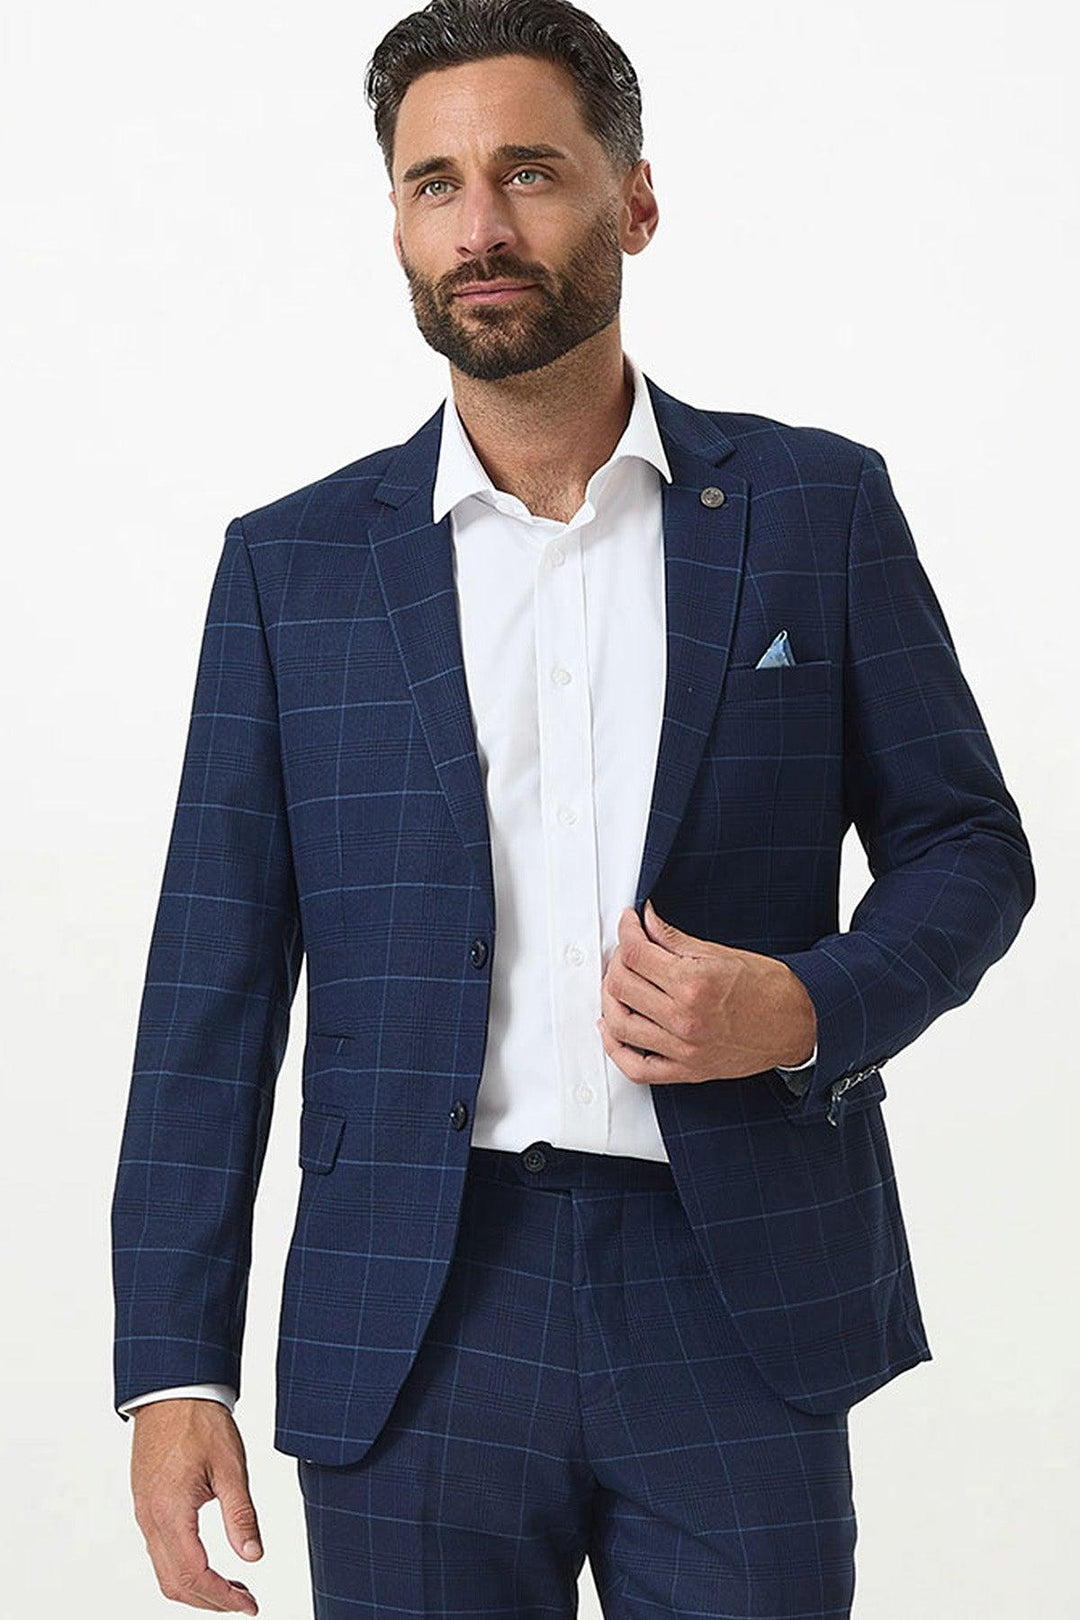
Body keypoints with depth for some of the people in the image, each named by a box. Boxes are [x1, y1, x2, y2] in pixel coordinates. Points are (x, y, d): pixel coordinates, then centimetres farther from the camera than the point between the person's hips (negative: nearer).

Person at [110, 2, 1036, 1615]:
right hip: (416, 1322, 1)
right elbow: (218, 972, 4)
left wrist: (813, 1009, -13)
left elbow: (966, 844, 8)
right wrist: (173, 1363, -2)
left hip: (744, 1309, 0)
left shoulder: (819, 508, 4)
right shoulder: (292, 564, 5)